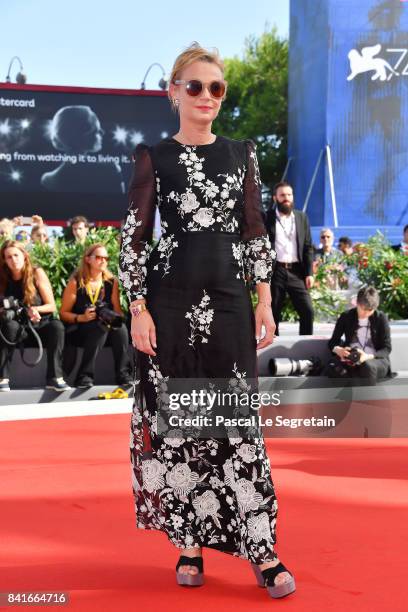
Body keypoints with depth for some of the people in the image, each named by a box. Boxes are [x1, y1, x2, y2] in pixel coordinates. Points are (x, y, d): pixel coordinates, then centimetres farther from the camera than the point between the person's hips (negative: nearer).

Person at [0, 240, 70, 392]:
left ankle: (54, 377, -34)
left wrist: (35, 309, -19)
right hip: (18, 327, 0)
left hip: (39, 325, 0)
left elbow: (52, 306, -1)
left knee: (57, 326, -31)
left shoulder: (37, 274, -2)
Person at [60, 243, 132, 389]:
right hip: (78, 331, -3)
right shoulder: (76, 282, -3)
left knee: (120, 328, -29)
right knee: (101, 326, -35)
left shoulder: (112, 282, 8)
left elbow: (118, 311, 9)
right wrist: (81, 318, -20)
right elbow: (63, 313, -3)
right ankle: (84, 376, -35)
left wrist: (116, 317, -14)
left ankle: (123, 374, -29)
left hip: (106, 327, 3)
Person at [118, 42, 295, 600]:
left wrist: (264, 301, 5)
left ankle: (261, 550, 4)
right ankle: (189, 543, 17)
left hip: (229, 299, 1)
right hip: (170, 300, -1)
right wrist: (138, 309, -7)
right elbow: (134, 237, 0)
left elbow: (255, 232, 10)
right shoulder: (153, 157, 2)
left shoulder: (241, 153, 8)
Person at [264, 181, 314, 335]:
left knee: (307, 311, -4)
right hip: (275, 271, -2)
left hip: (297, 271, 2)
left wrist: (309, 272, 2)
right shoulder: (267, 217, 3)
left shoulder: (301, 217, 12)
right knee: (273, 313, 3)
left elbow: (308, 247, 11)